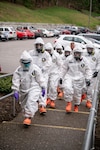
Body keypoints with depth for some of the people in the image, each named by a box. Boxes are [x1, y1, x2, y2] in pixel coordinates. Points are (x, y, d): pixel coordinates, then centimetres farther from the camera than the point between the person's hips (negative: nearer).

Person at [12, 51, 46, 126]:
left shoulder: (35, 69, -9)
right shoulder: (18, 70, -4)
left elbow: (40, 79, -1)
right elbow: (16, 81, -6)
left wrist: (43, 88, 3)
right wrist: (15, 91, -12)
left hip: (34, 88, -4)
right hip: (23, 90, 4)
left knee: (31, 101, -24)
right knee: (24, 104, 13)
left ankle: (29, 117, -20)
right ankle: (26, 116, 35)